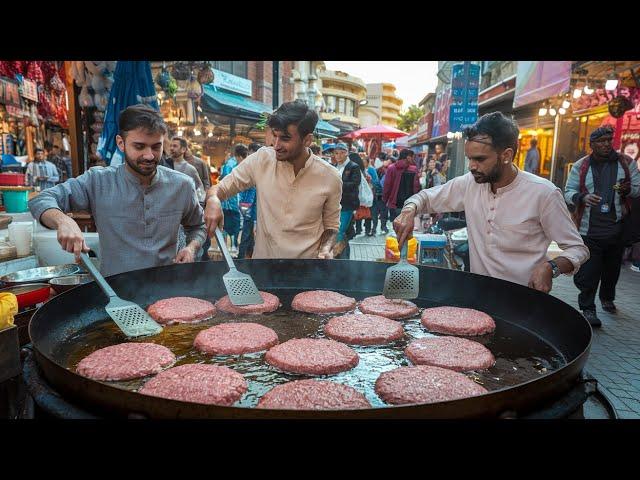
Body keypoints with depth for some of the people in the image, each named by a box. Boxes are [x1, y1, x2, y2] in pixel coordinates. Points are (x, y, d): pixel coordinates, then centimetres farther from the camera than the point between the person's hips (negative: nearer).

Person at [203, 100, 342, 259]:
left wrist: (326, 249, -17)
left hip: (308, 257, -1)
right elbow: (222, 187, -3)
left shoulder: (330, 178, -11)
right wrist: (213, 200, -25)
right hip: (264, 254, 1)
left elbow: (331, 226, 2)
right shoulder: (261, 159, -11)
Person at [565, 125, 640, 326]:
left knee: (612, 269, 17)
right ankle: (588, 308, 4)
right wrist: (583, 197, -20)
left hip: (616, 229, 3)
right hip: (589, 231, -2)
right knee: (588, 271, -6)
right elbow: (568, 192, 2)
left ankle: (607, 298, 40)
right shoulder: (580, 166, 3)